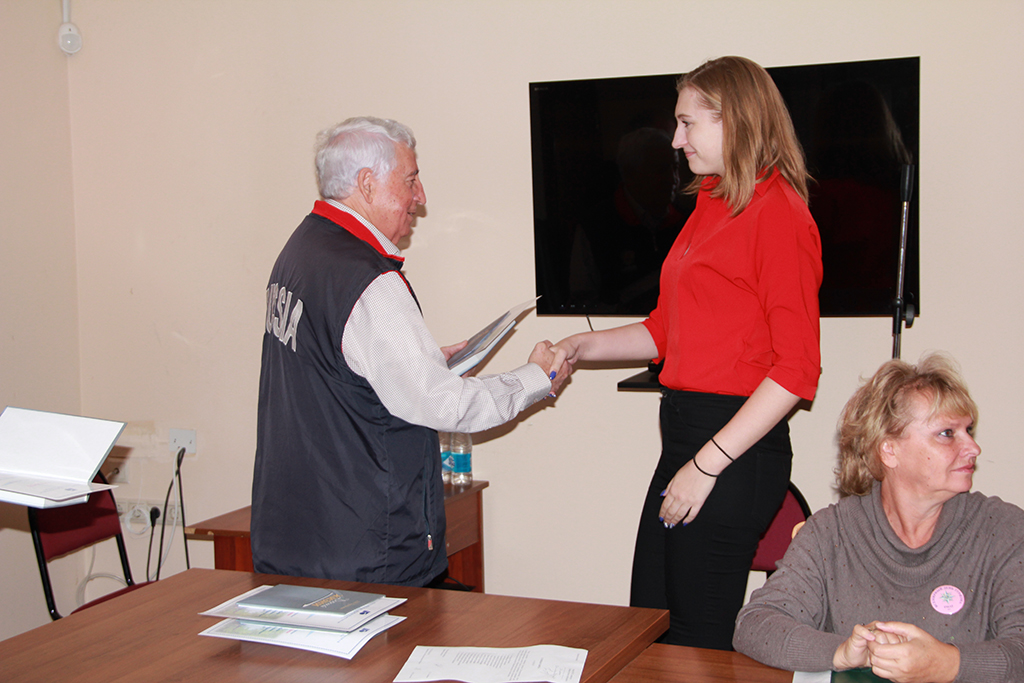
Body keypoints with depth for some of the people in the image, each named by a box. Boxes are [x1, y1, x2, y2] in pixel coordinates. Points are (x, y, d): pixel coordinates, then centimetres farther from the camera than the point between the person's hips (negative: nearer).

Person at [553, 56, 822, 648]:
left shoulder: (778, 212, -12)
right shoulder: (709, 206, 15)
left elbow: (797, 370, -17)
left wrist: (707, 465, -18)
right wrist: (582, 347, 11)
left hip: (736, 447, -9)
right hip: (684, 434, 9)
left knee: (698, 641, 1)